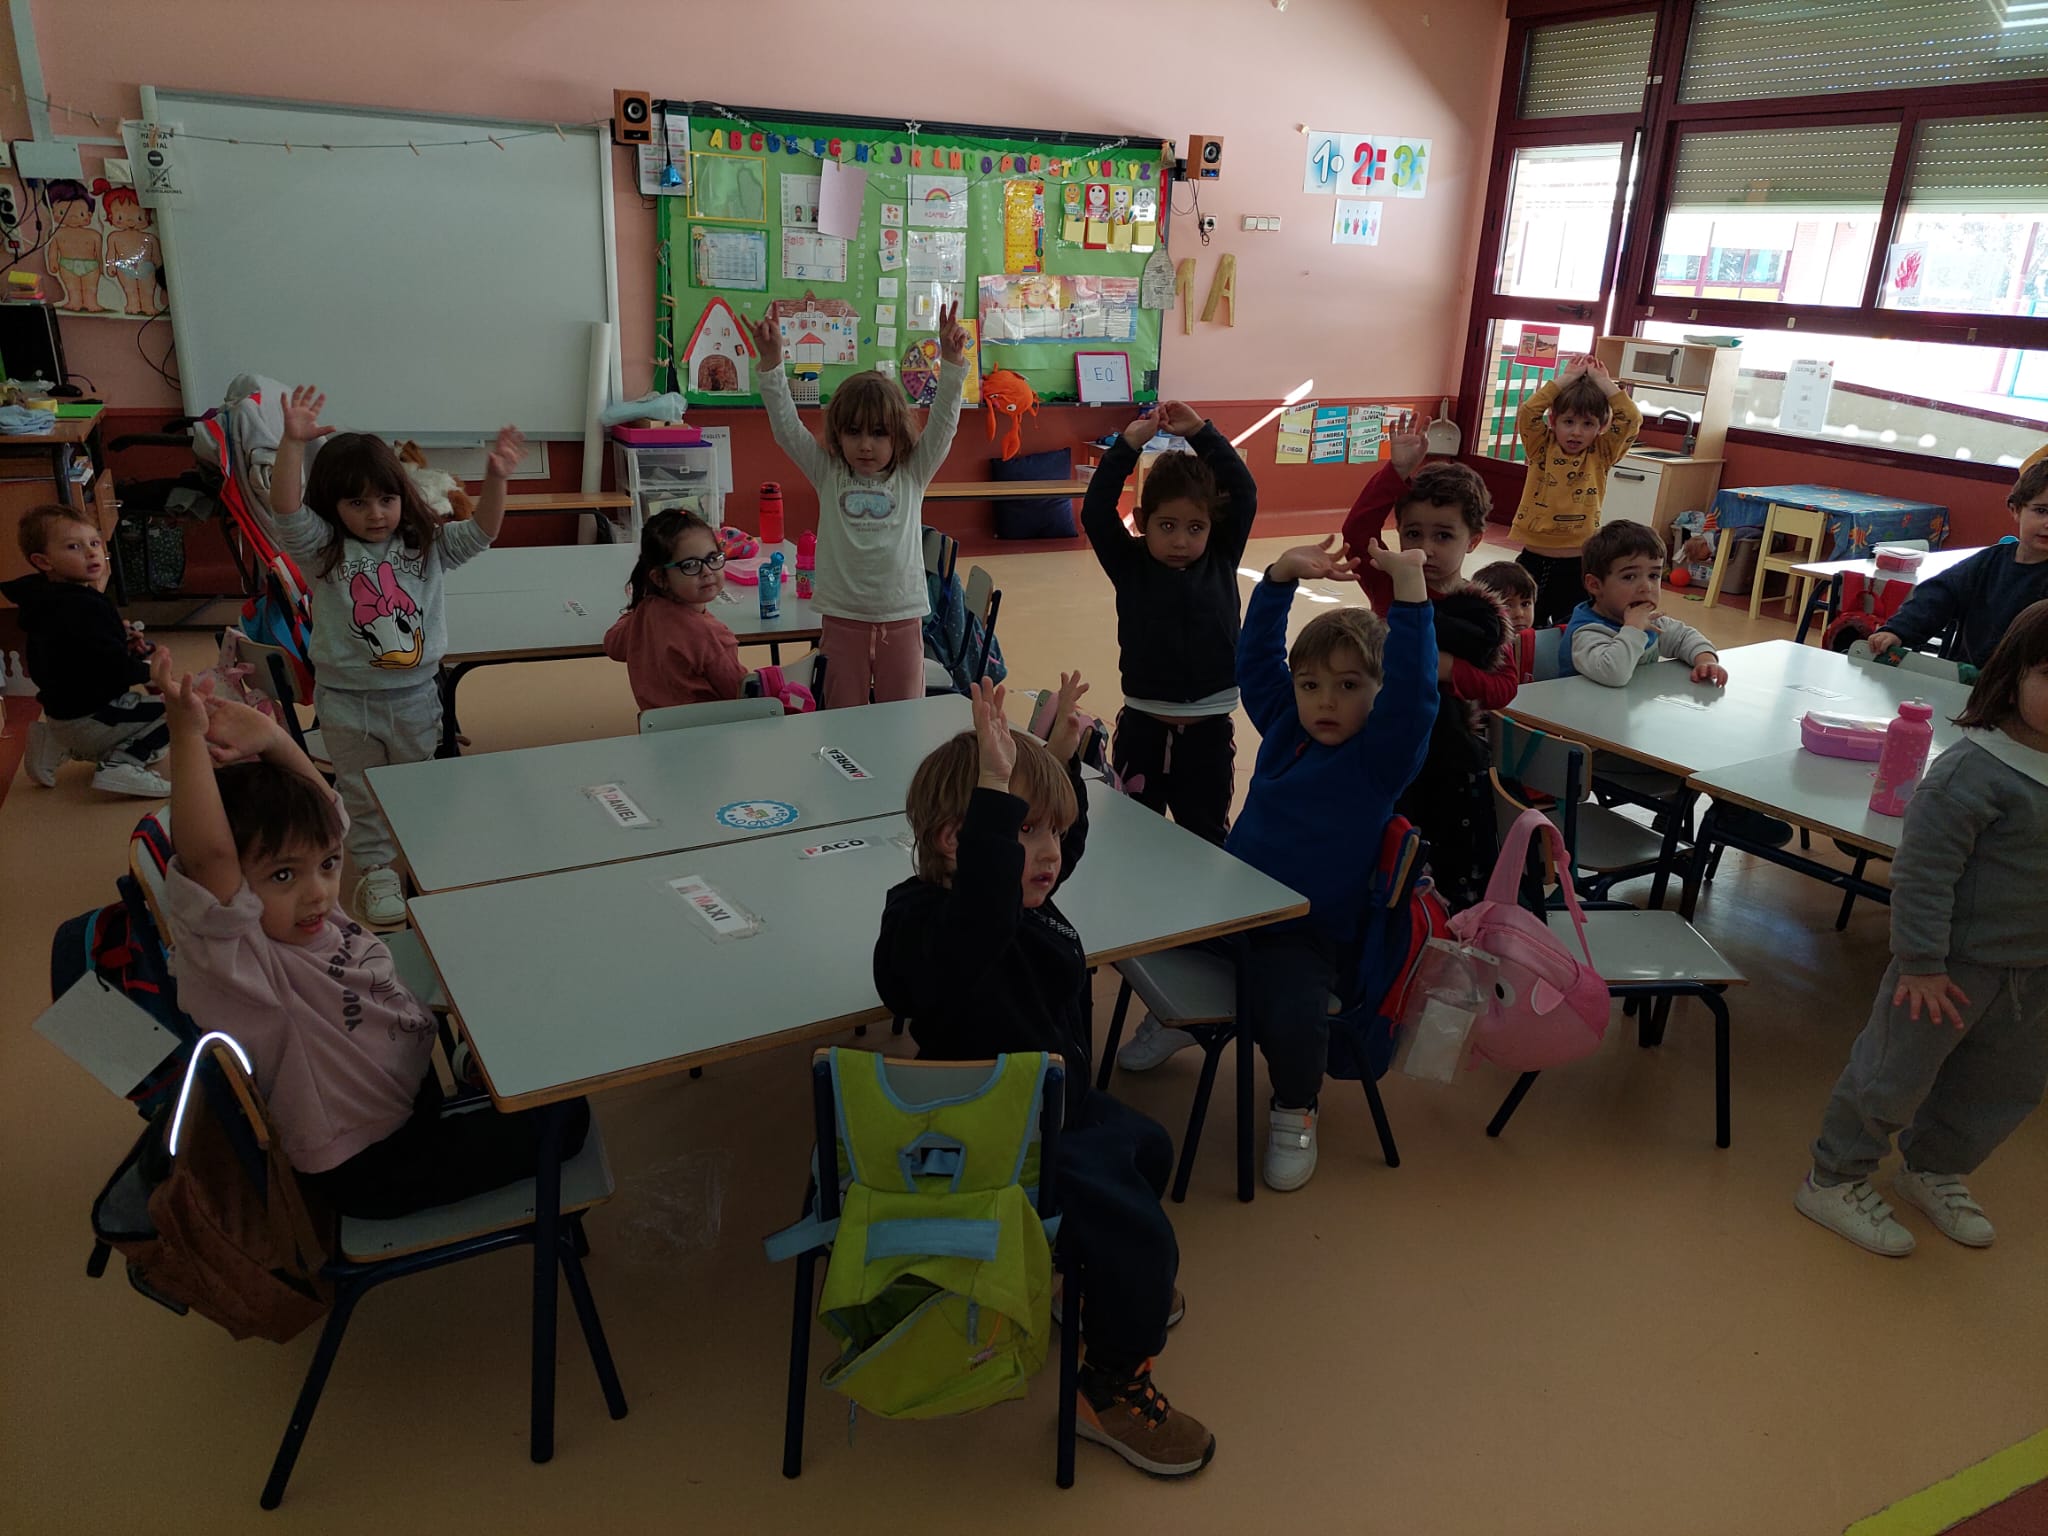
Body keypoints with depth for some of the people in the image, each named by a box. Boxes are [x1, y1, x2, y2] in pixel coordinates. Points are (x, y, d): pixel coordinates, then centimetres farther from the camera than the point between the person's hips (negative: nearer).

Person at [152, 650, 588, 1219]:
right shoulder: (235, 958, -29)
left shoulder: (311, 919, -6)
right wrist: (187, 732, -51)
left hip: (415, 1082, 9)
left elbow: (320, 807, -1)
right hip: (370, 1169, -9)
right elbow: (209, 856, -47)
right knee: (564, 1118, -6)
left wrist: (269, 735, -18)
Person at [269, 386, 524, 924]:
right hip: (348, 702, -2)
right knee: (363, 796, 12)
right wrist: (292, 443, -39)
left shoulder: (426, 544, -2)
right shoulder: (323, 550, -9)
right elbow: (287, 510, -25)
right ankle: (376, 870, 28)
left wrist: (495, 479, -29)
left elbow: (480, 533, -12)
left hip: (416, 694, 2)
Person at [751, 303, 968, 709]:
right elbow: (785, 426, -3)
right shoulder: (828, 474, 3)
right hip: (842, 619, 0)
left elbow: (942, 424, -5)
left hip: (902, 618, 0)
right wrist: (771, 362, -14)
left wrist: (952, 362, -18)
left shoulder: (912, 475, 3)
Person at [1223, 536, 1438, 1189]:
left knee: (1293, 1017, -30)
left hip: (1304, 934, -6)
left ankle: (1294, 1112, 3)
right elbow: (1255, 656, 4)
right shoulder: (1283, 722, 4)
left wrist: (1409, 585, -37)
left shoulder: (1381, 756, -14)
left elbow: (1411, 689, -30)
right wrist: (1282, 575, -8)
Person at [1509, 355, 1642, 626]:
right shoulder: (1542, 449, 2)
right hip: (1533, 557, 0)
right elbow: (1528, 412, -11)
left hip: (1576, 563, 0)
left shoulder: (1600, 455, 4)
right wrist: (1566, 379, -8)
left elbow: (1632, 420, -7)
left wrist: (1603, 382, -3)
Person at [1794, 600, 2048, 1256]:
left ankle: (1933, 1169, 44)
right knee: (1895, 1073, 5)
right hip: (1956, 961, -8)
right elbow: (1923, 870, -23)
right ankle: (1833, 1180, 23)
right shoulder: (1973, 770, -24)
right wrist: (1921, 962, -20)